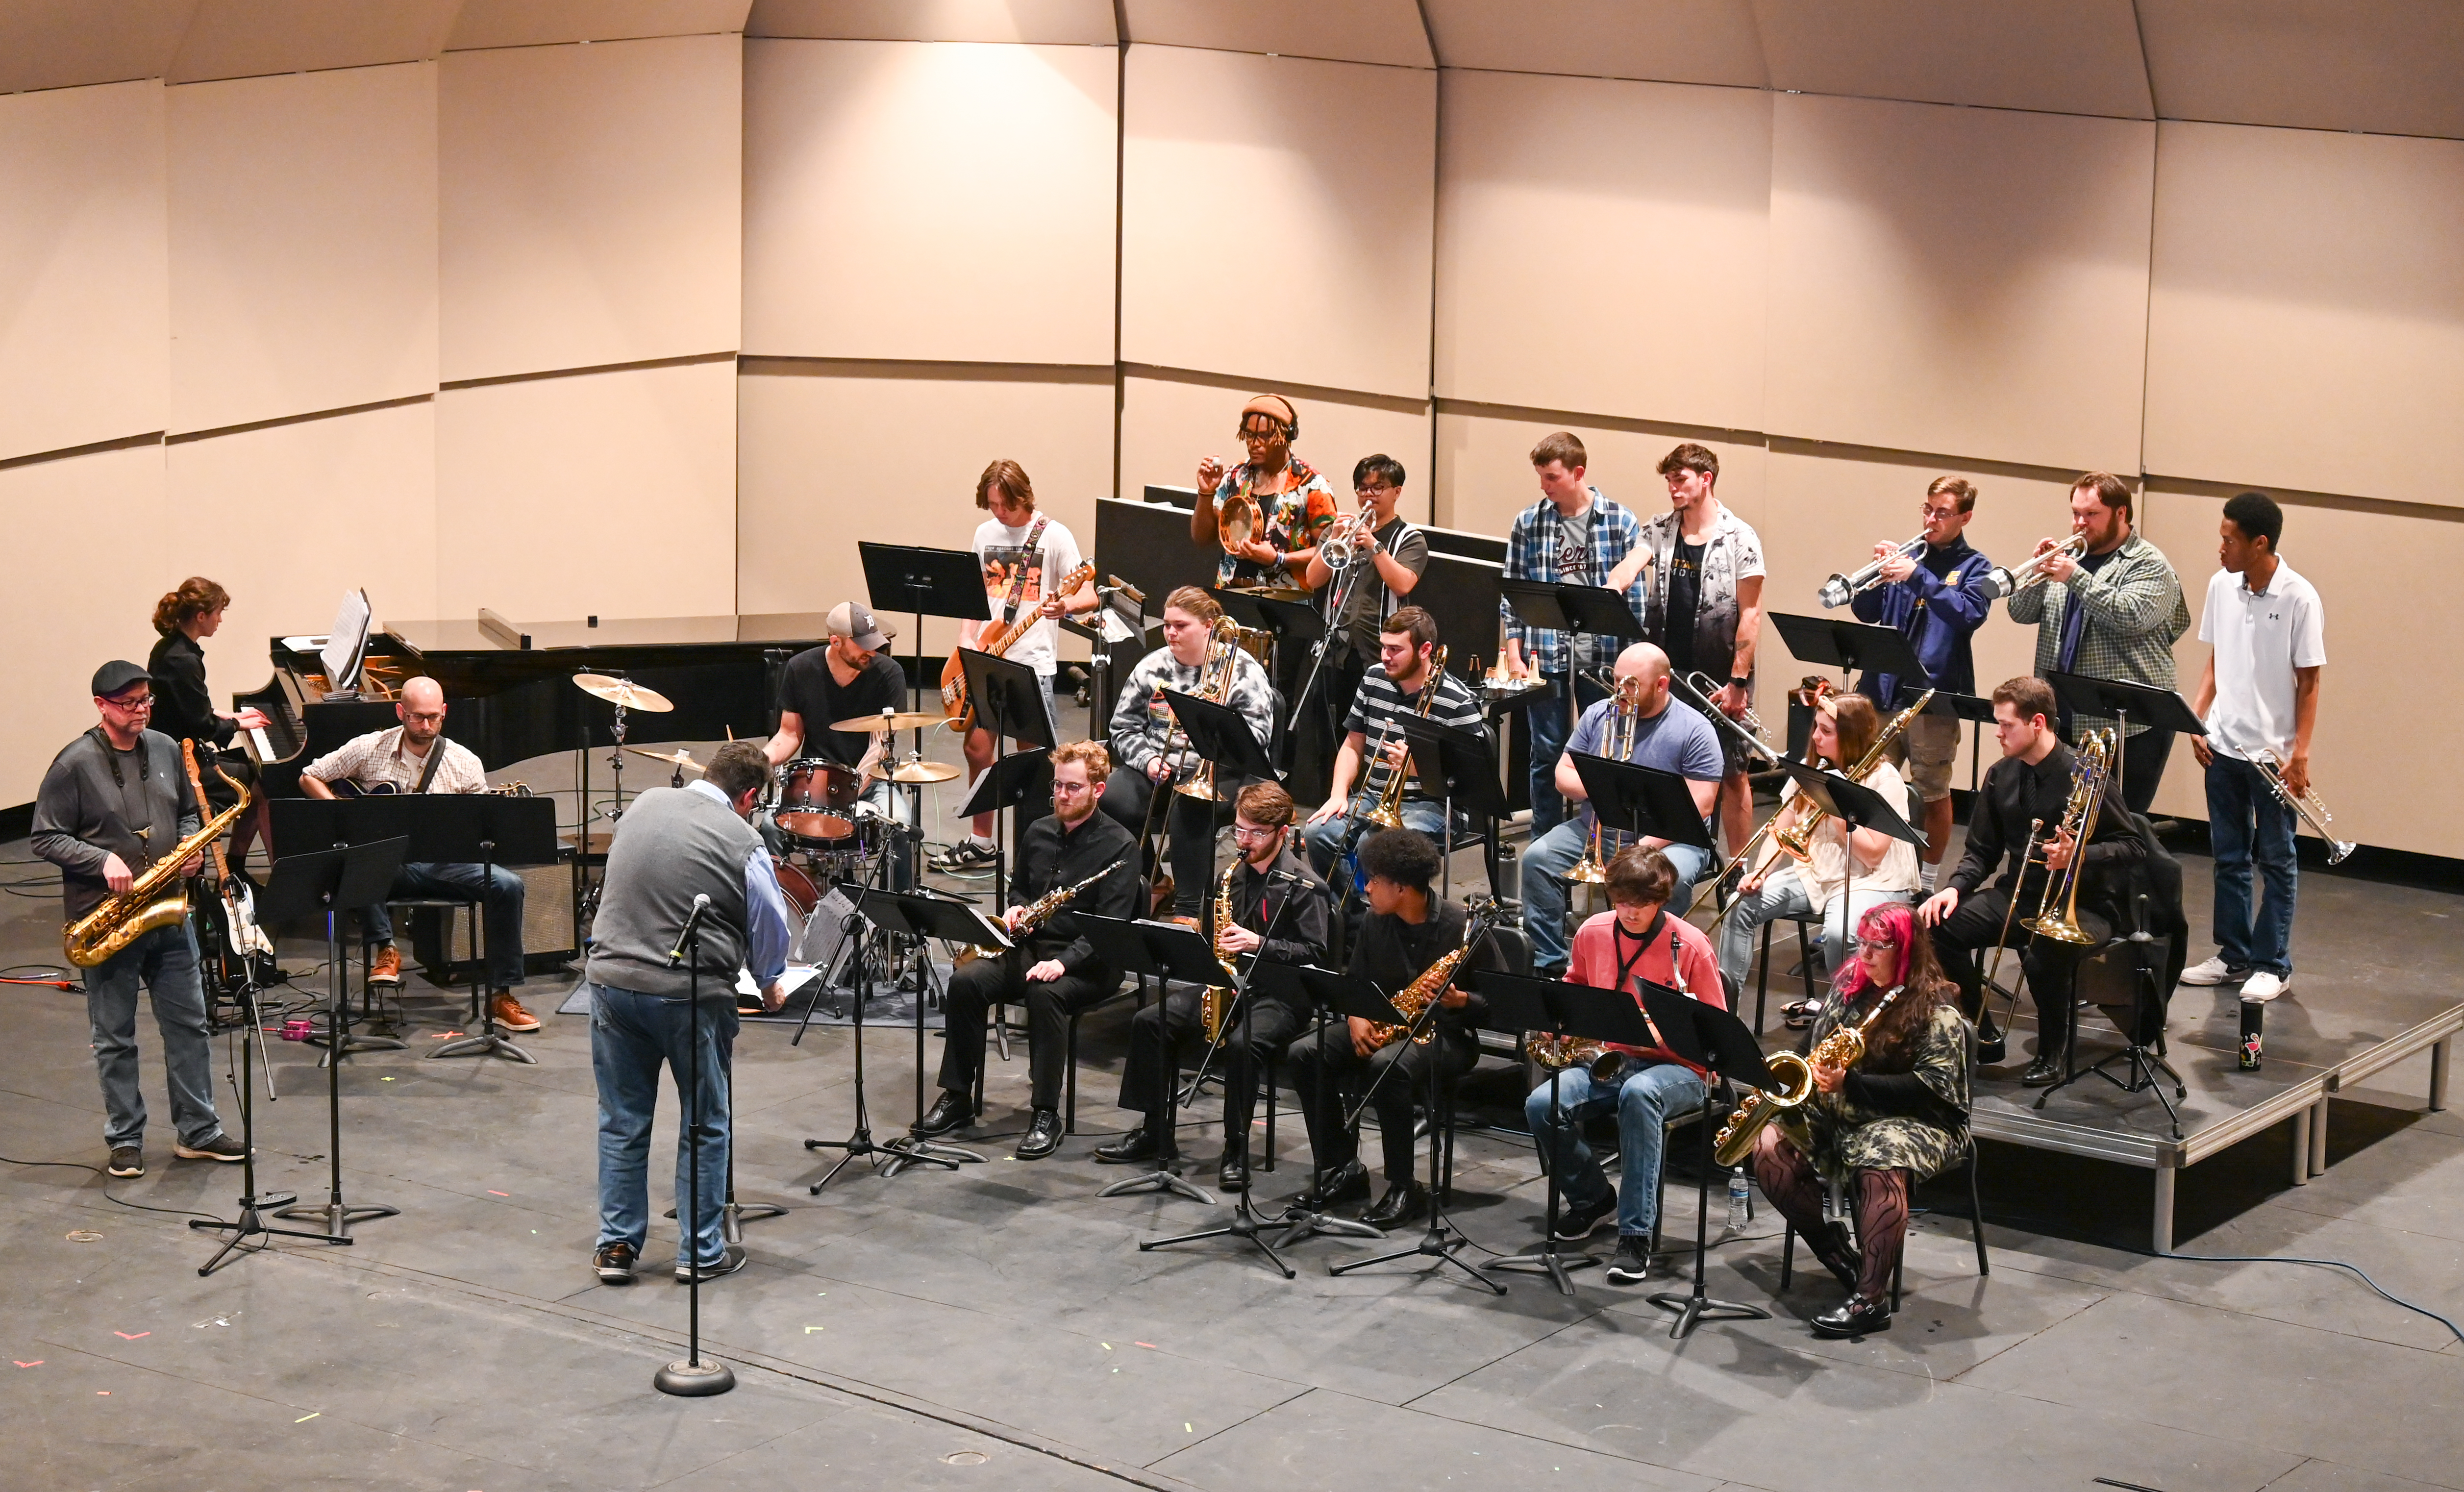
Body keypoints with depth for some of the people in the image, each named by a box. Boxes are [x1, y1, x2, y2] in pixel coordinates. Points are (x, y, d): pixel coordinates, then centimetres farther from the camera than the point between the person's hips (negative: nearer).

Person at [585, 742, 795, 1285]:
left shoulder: (645, 804, 5)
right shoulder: (743, 843, -10)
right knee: (706, 1125, 11)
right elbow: (770, 928, 0)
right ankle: (702, 1252, 16)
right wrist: (770, 985, 21)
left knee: (622, 1122, 13)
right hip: (691, 995, -4)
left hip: (611, 980, 4)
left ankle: (616, 1246, 18)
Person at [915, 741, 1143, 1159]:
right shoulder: (1038, 833, 11)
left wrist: (1064, 962, -29)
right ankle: (957, 1097, -10)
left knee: (1045, 994, -37)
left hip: (1088, 963, -6)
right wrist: (1016, 909, 3)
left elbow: (1111, 926, -17)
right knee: (965, 982, -19)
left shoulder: (1119, 846, -9)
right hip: (1031, 947, 6)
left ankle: (1046, 1114, -28)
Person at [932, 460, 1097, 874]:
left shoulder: (1053, 535, -7)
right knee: (977, 746, 8)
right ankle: (981, 844, 20)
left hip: (1032, 662, -6)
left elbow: (1089, 595, -11)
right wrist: (967, 637, 2)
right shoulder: (986, 533, 11)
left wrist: (1064, 606, -33)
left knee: (1034, 756, -3)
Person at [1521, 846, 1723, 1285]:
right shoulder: (1592, 933, 4)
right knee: (1542, 1105, -25)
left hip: (1675, 1068, -4)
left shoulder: (1689, 945, -8)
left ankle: (1636, 1236, -37)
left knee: (1639, 1094, -41)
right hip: (1605, 1059, 4)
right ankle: (1593, 1199, 3)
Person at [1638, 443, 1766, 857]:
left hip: (1720, 678, -4)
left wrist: (1738, 682, -12)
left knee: (1731, 775, 2)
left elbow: (1751, 613, -8)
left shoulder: (1740, 538, -6)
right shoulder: (1660, 531, 7)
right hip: (1668, 674, 4)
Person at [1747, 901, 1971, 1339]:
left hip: (1913, 1120, -7)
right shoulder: (1849, 986, 11)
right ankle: (1839, 1256, -10)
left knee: (1880, 1165, -40)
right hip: (1836, 1113, 7)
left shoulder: (1934, 1007, -9)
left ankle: (1870, 1300, -40)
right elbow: (1814, 1041, 23)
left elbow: (1929, 1085, -17)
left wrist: (1850, 1083, -25)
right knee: (1768, 1148, -20)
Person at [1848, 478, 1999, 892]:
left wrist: (1918, 577, -24)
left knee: (1934, 793, 5)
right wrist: (1878, 573, -12)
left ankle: (1927, 880, 16)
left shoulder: (1973, 567, 1)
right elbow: (1867, 613, 7)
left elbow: (1971, 613, -18)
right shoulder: (1907, 554, 11)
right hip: (1884, 688, 4)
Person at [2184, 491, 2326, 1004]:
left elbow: (2308, 681, -10)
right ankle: (2233, 955, 24)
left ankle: (2273, 965, 13)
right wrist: (2197, 718, 0)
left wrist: (2301, 753, -14)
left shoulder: (2299, 598, -14)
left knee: (2275, 861, 5)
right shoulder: (2221, 587, 1)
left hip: (2273, 751, -5)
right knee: (2229, 858, 13)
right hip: (2224, 745, 5)